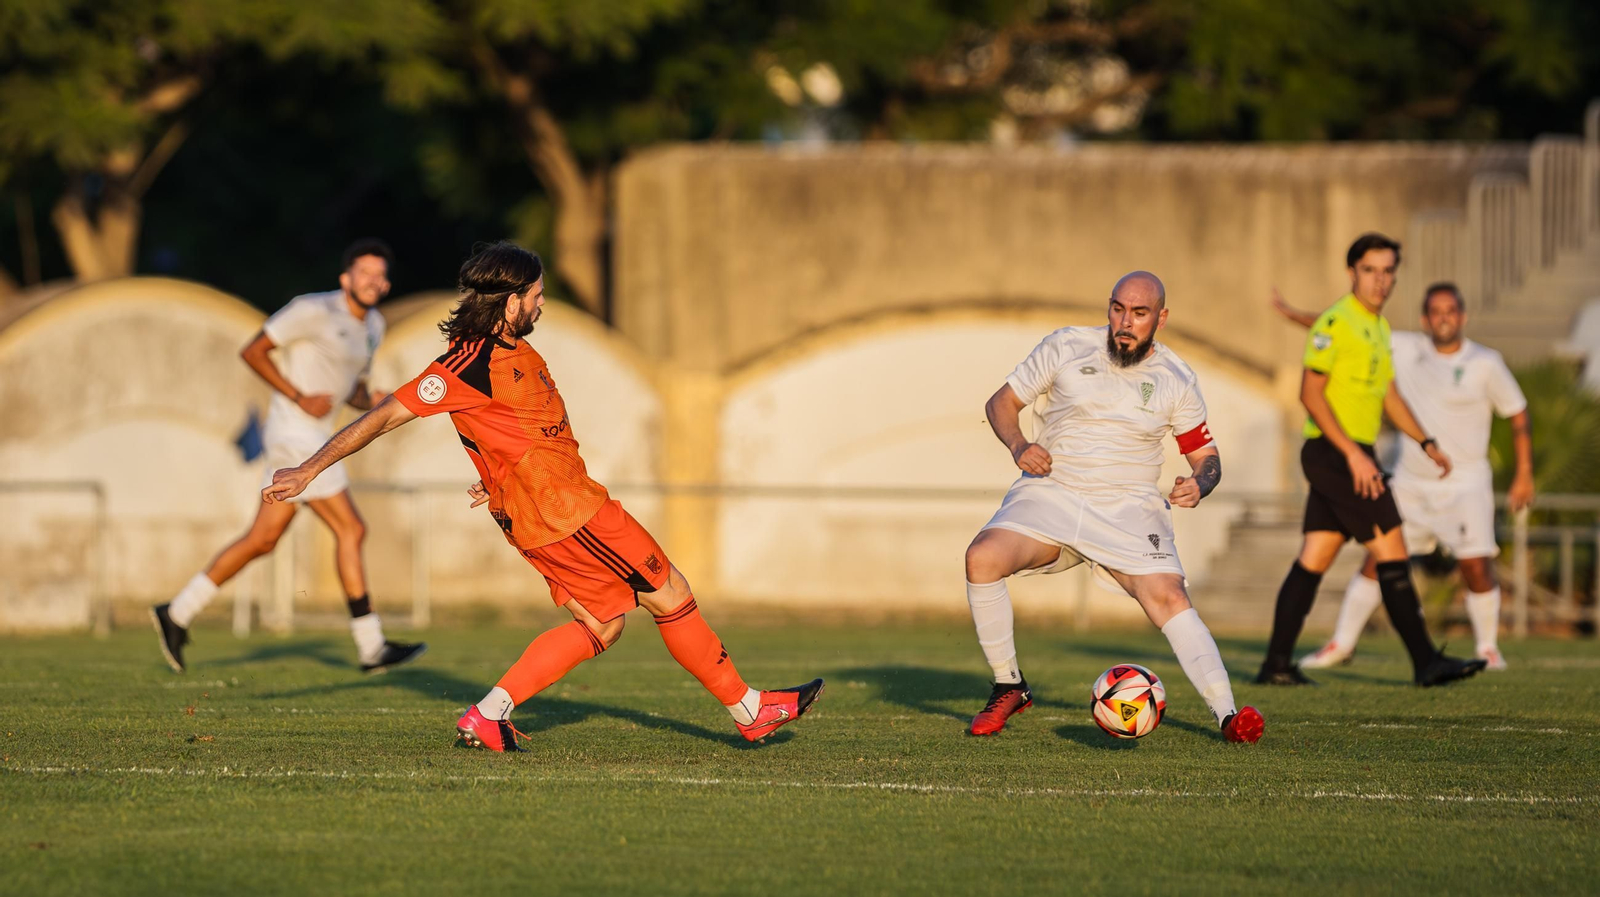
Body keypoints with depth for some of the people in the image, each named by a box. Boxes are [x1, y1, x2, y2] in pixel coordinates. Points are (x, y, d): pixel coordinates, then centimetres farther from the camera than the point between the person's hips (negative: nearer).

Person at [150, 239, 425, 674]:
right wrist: (299, 397, -16)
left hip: (313, 438, 9)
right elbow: (253, 351, -10)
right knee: (351, 529, -9)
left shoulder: (373, 326, 14)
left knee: (262, 540, 11)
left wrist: (371, 400, 0)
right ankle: (371, 647, -5)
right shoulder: (314, 310, -12)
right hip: (295, 434, -9)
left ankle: (176, 614, 18)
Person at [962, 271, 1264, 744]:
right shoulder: (1066, 347, 0)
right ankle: (1009, 687, -9)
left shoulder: (1176, 380, 2)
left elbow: (1205, 456, 11)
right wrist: (1019, 446, -13)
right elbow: (1001, 402, 8)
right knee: (982, 557, -27)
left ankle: (1228, 714, -31)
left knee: (1169, 599, -25)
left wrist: (1199, 484, -13)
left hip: (1129, 509, 0)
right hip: (1051, 494, 0)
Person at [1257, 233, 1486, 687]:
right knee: (1391, 551, -10)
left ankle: (1277, 665, 9)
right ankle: (1425, 662, -9)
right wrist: (1353, 453, -22)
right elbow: (1310, 393, -17)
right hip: (1335, 451, -10)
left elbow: (1389, 395, 26)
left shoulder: (1379, 329, 17)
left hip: (1354, 456, 10)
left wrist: (1425, 442, 15)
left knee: (1314, 559, 8)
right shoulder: (1335, 323, -12)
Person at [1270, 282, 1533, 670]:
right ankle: (1341, 643, 13)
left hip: (1465, 485, -3)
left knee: (1476, 567, -12)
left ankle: (1488, 648, 8)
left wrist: (1524, 475, 0)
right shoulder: (1407, 349, -1)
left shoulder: (1486, 364, -8)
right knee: (1377, 561, 1)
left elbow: (1517, 413, 1)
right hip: (1411, 483, 3)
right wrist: (1294, 315, 2)